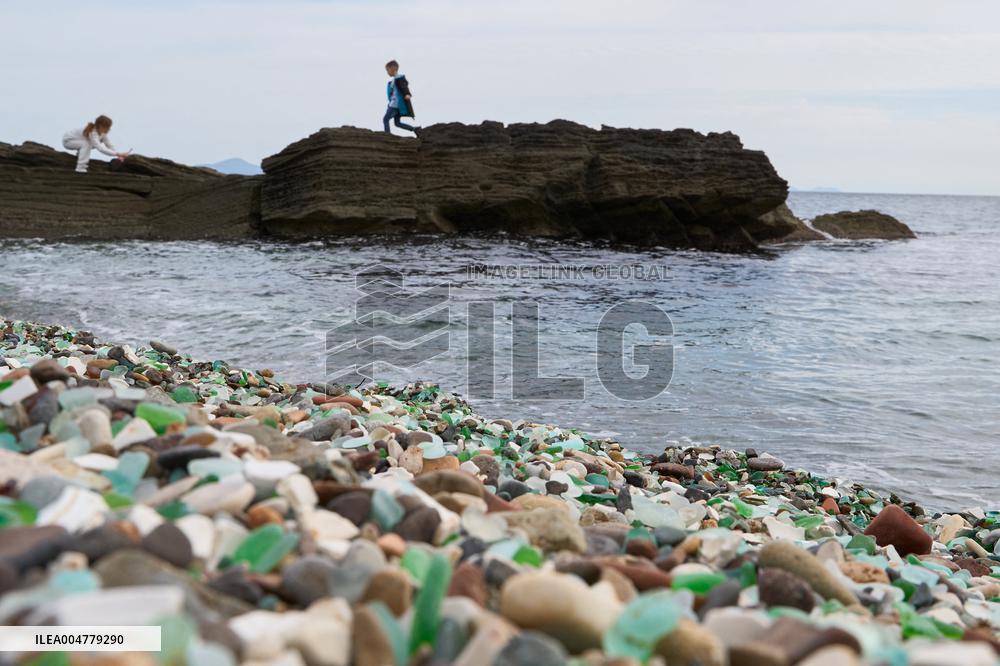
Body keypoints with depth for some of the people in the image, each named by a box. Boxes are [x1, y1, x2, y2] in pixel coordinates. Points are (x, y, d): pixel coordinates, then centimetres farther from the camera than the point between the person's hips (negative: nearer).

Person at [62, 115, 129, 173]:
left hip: (76, 141, 8)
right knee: (86, 144, -31)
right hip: (67, 140, -8)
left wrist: (118, 155, -19)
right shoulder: (92, 133, -37)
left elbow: (109, 144, -6)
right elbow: (101, 148, -47)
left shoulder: (101, 132, -10)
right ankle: (80, 168, -30)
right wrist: (118, 154, -53)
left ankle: (80, 155, 21)